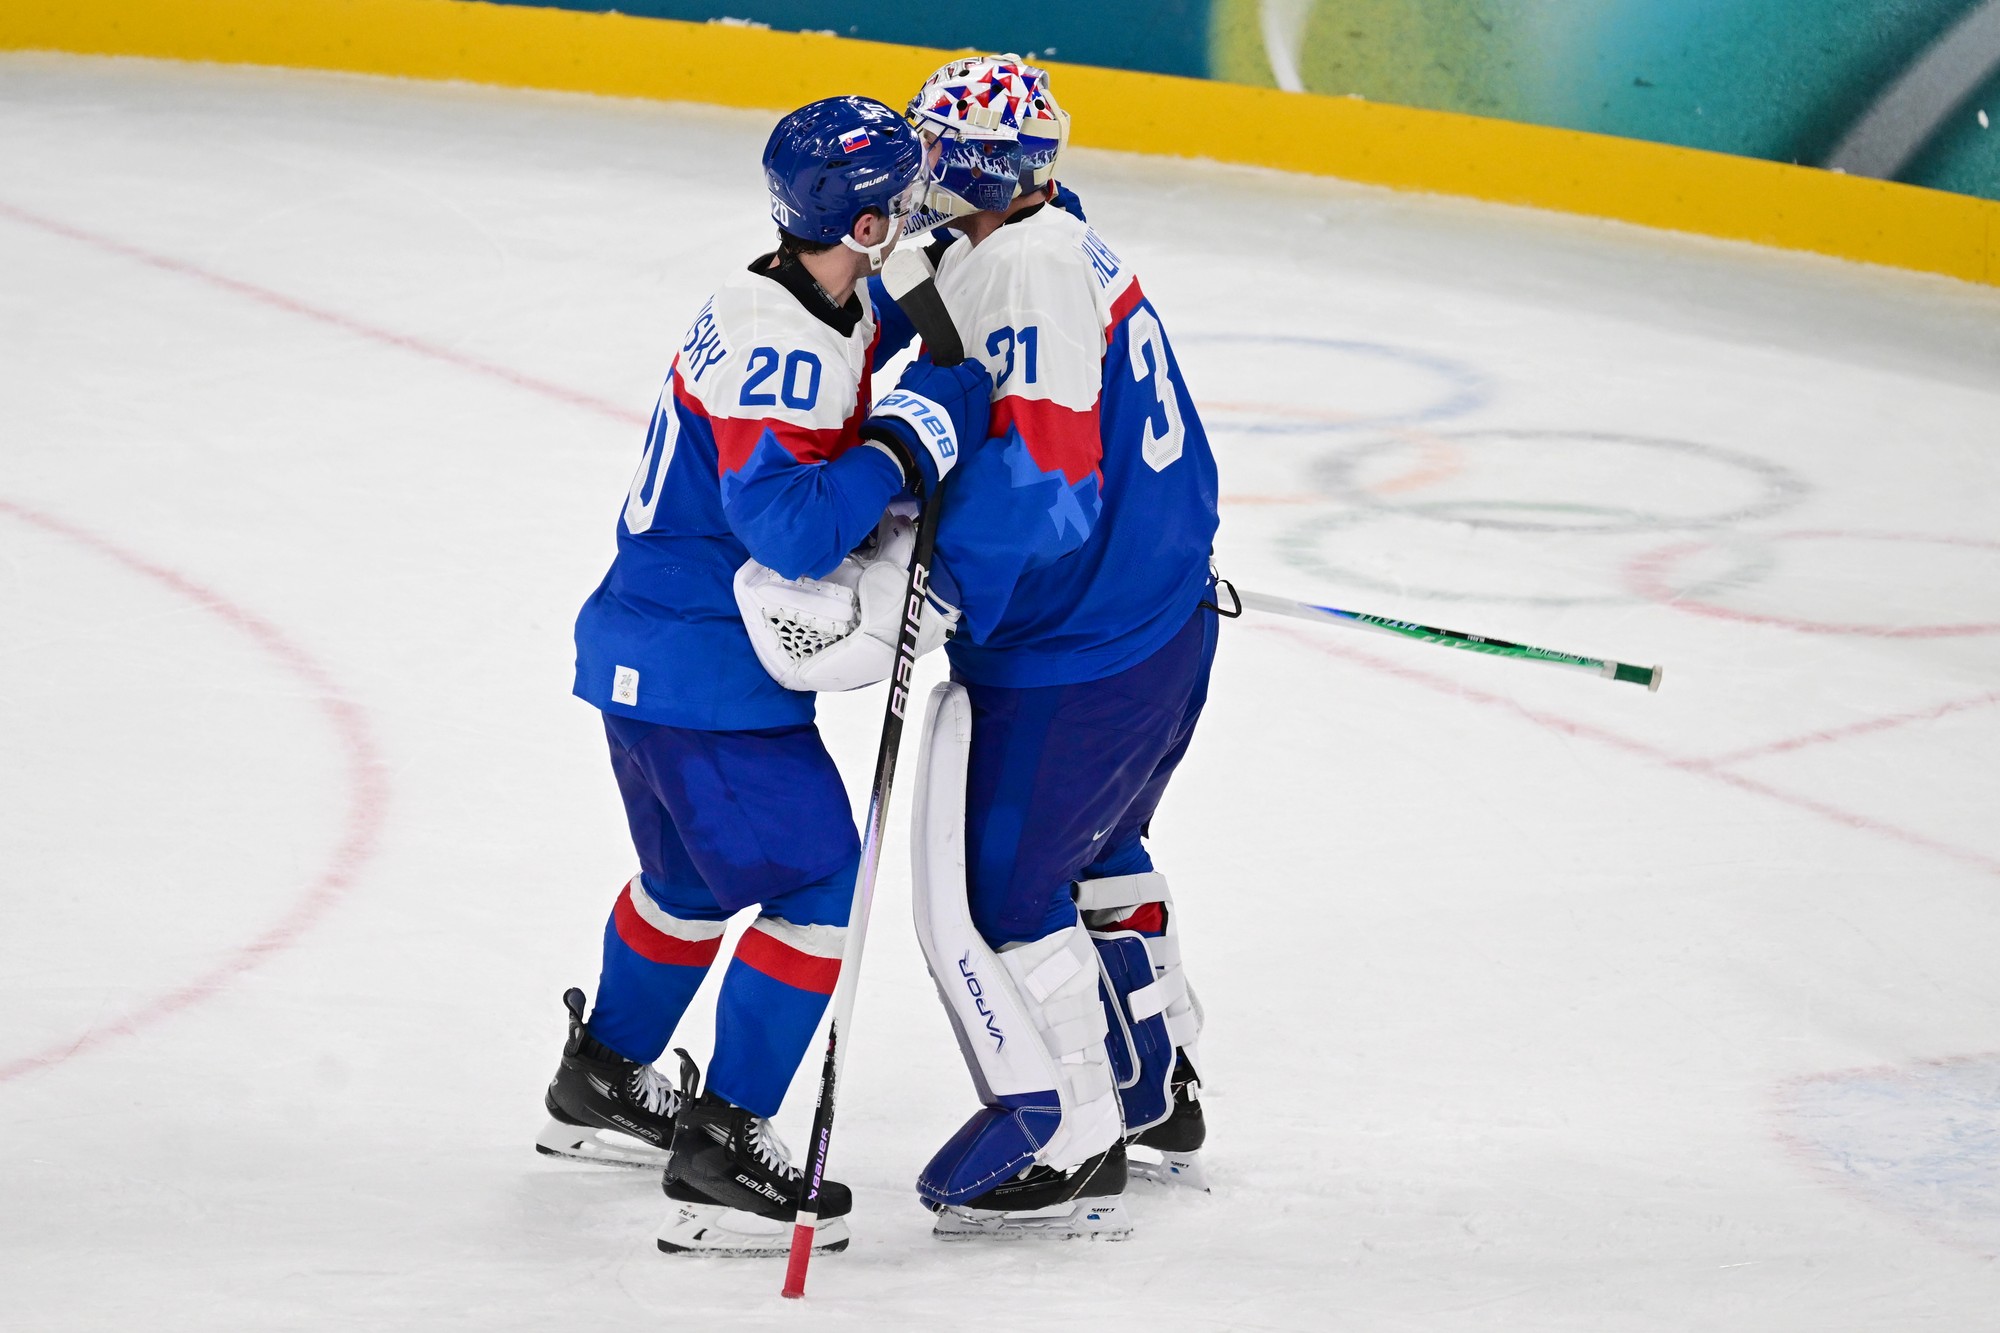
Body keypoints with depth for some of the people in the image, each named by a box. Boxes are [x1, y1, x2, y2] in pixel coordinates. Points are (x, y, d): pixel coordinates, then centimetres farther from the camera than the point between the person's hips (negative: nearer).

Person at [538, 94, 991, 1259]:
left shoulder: (823, 315, 7)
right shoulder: (778, 347, -25)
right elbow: (787, 525, -33)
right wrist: (908, 443, -28)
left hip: (651, 650, 11)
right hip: (702, 675, -11)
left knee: (697, 873, 28)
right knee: (821, 884, -7)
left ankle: (600, 1087, 45)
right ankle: (718, 1159, -7)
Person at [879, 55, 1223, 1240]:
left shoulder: (1023, 275, -23)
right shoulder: (1064, 245, 8)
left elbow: (1041, 484, -30)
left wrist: (929, 595, -30)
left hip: (1069, 656, -11)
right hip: (1167, 620, 11)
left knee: (989, 890, -2)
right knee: (1092, 851, 28)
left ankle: (1071, 1149, 6)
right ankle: (1160, 1098, 42)